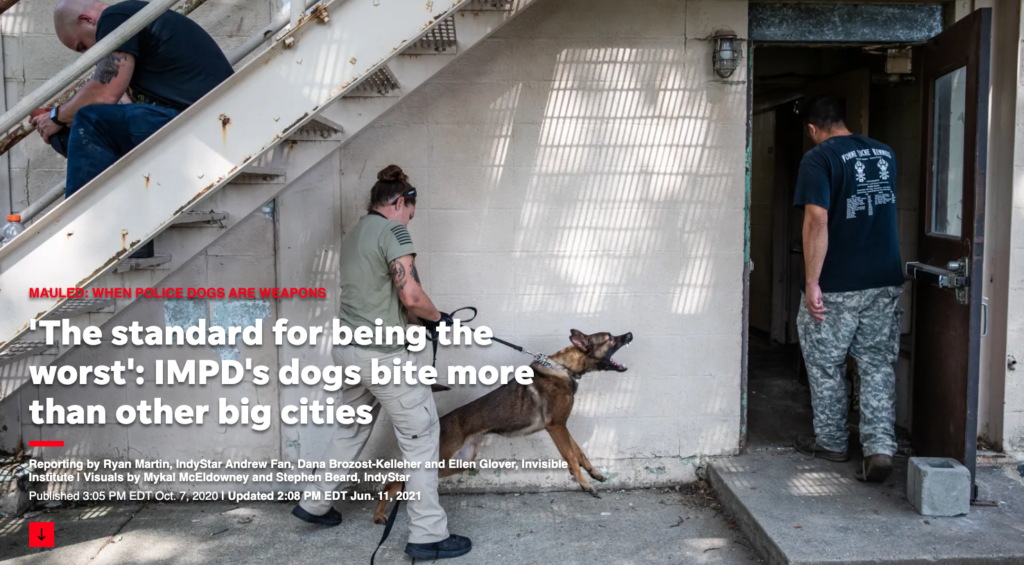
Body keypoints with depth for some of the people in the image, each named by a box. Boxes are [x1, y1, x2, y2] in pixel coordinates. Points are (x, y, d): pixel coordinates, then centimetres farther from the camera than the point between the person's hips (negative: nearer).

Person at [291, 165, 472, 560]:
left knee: (352, 428, 25)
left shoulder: (352, 238, 16)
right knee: (421, 435, 0)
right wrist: (436, 317, 0)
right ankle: (428, 535, 6)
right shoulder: (392, 231, -11)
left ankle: (314, 503, 38)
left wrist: (416, 318, 14)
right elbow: (411, 296, -18)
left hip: (347, 348, 9)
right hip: (380, 353, -9)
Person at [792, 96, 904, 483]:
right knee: (878, 365, 10)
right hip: (886, 281, 6)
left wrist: (812, 283, -19)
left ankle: (831, 442, 23)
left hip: (837, 286, -5)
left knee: (825, 366, 11)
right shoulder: (885, 153, 9)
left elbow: (817, 221, -20)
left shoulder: (819, 158, -11)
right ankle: (880, 447, 1)